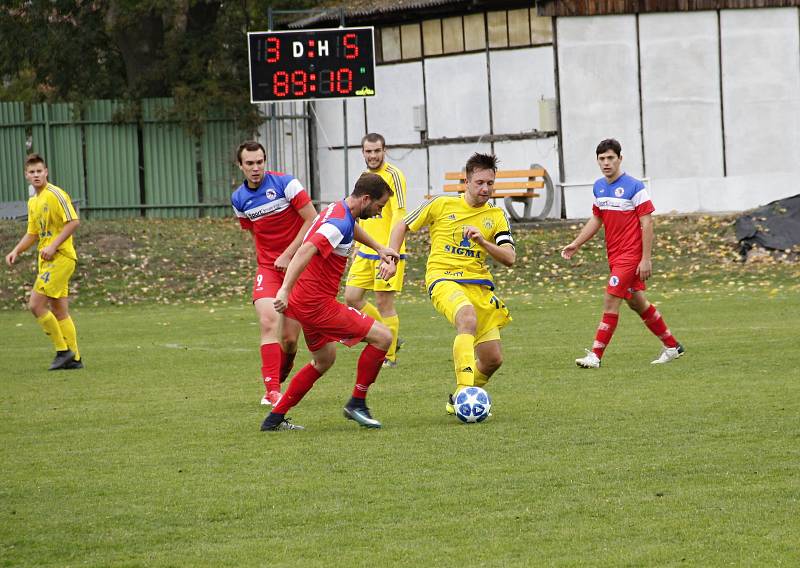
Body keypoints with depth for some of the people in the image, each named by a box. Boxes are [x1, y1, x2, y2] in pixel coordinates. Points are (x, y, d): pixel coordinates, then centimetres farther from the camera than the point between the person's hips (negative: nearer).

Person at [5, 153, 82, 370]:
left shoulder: (55, 194, -11)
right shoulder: (33, 202, 17)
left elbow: (73, 222, -17)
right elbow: (33, 233, 25)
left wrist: (53, 246, -21)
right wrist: (16, 251, 9)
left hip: (60, 257, -9)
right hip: (47, 260, 9)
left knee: (36, 304, -13)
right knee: (59, 311, 9)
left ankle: (63, 350, -6)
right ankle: (74, 358, 13)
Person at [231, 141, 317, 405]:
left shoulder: (285, 183, -9)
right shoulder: (239, 199, 5)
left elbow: (312, 219, -10)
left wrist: (288, 255, -13)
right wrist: (266, 257, 10)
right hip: (267, 268, 2)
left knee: (290, 338, -4)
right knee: (269, 323, -20)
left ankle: (278, 381, 21)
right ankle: (272, 391, -22)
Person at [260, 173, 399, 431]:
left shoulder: (339, 210, 11)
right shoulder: (339, 223, -21)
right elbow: (306, 250, -35)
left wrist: (379, 248, 34)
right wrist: (285, 290, -44)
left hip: (307, 302, 11)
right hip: (317, 303, -11)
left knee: (324, 360, 26)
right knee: (382, 336, -9)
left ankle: (275, 418, 26)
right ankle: (357, 403, 1)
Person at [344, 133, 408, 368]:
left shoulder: (393, 175, -11)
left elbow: (399, 214, -18)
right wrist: (358, 247, 21)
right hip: (366, 252, 8)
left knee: (384, 302, -4)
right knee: (352, 296, 4)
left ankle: (390, 356, 8)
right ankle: (389, 337, 20)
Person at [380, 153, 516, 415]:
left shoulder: (496, 216, 10)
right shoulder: (442, 205, 3)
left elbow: (509, 258, 1)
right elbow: (402, 226, 13)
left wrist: (482, 241, -14)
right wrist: (390, 258, 3)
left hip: (479, 284, 5)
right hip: (443, 279, -5)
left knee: (493, 359, 2)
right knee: (468, 319, -38)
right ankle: (464, 390, -44)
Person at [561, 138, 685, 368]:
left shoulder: (635, 187, -13)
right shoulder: (599, 187, 8)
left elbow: (647, 223, -14)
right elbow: (596, 220, 20)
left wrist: (646, 259, -18)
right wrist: (576, 244, 11)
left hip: (631, 255, -8)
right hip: (615, 255, 8)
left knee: (610, 300, -12)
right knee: (637, 302, 13)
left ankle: (596, 355, -10)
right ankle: (672, 346, 26)